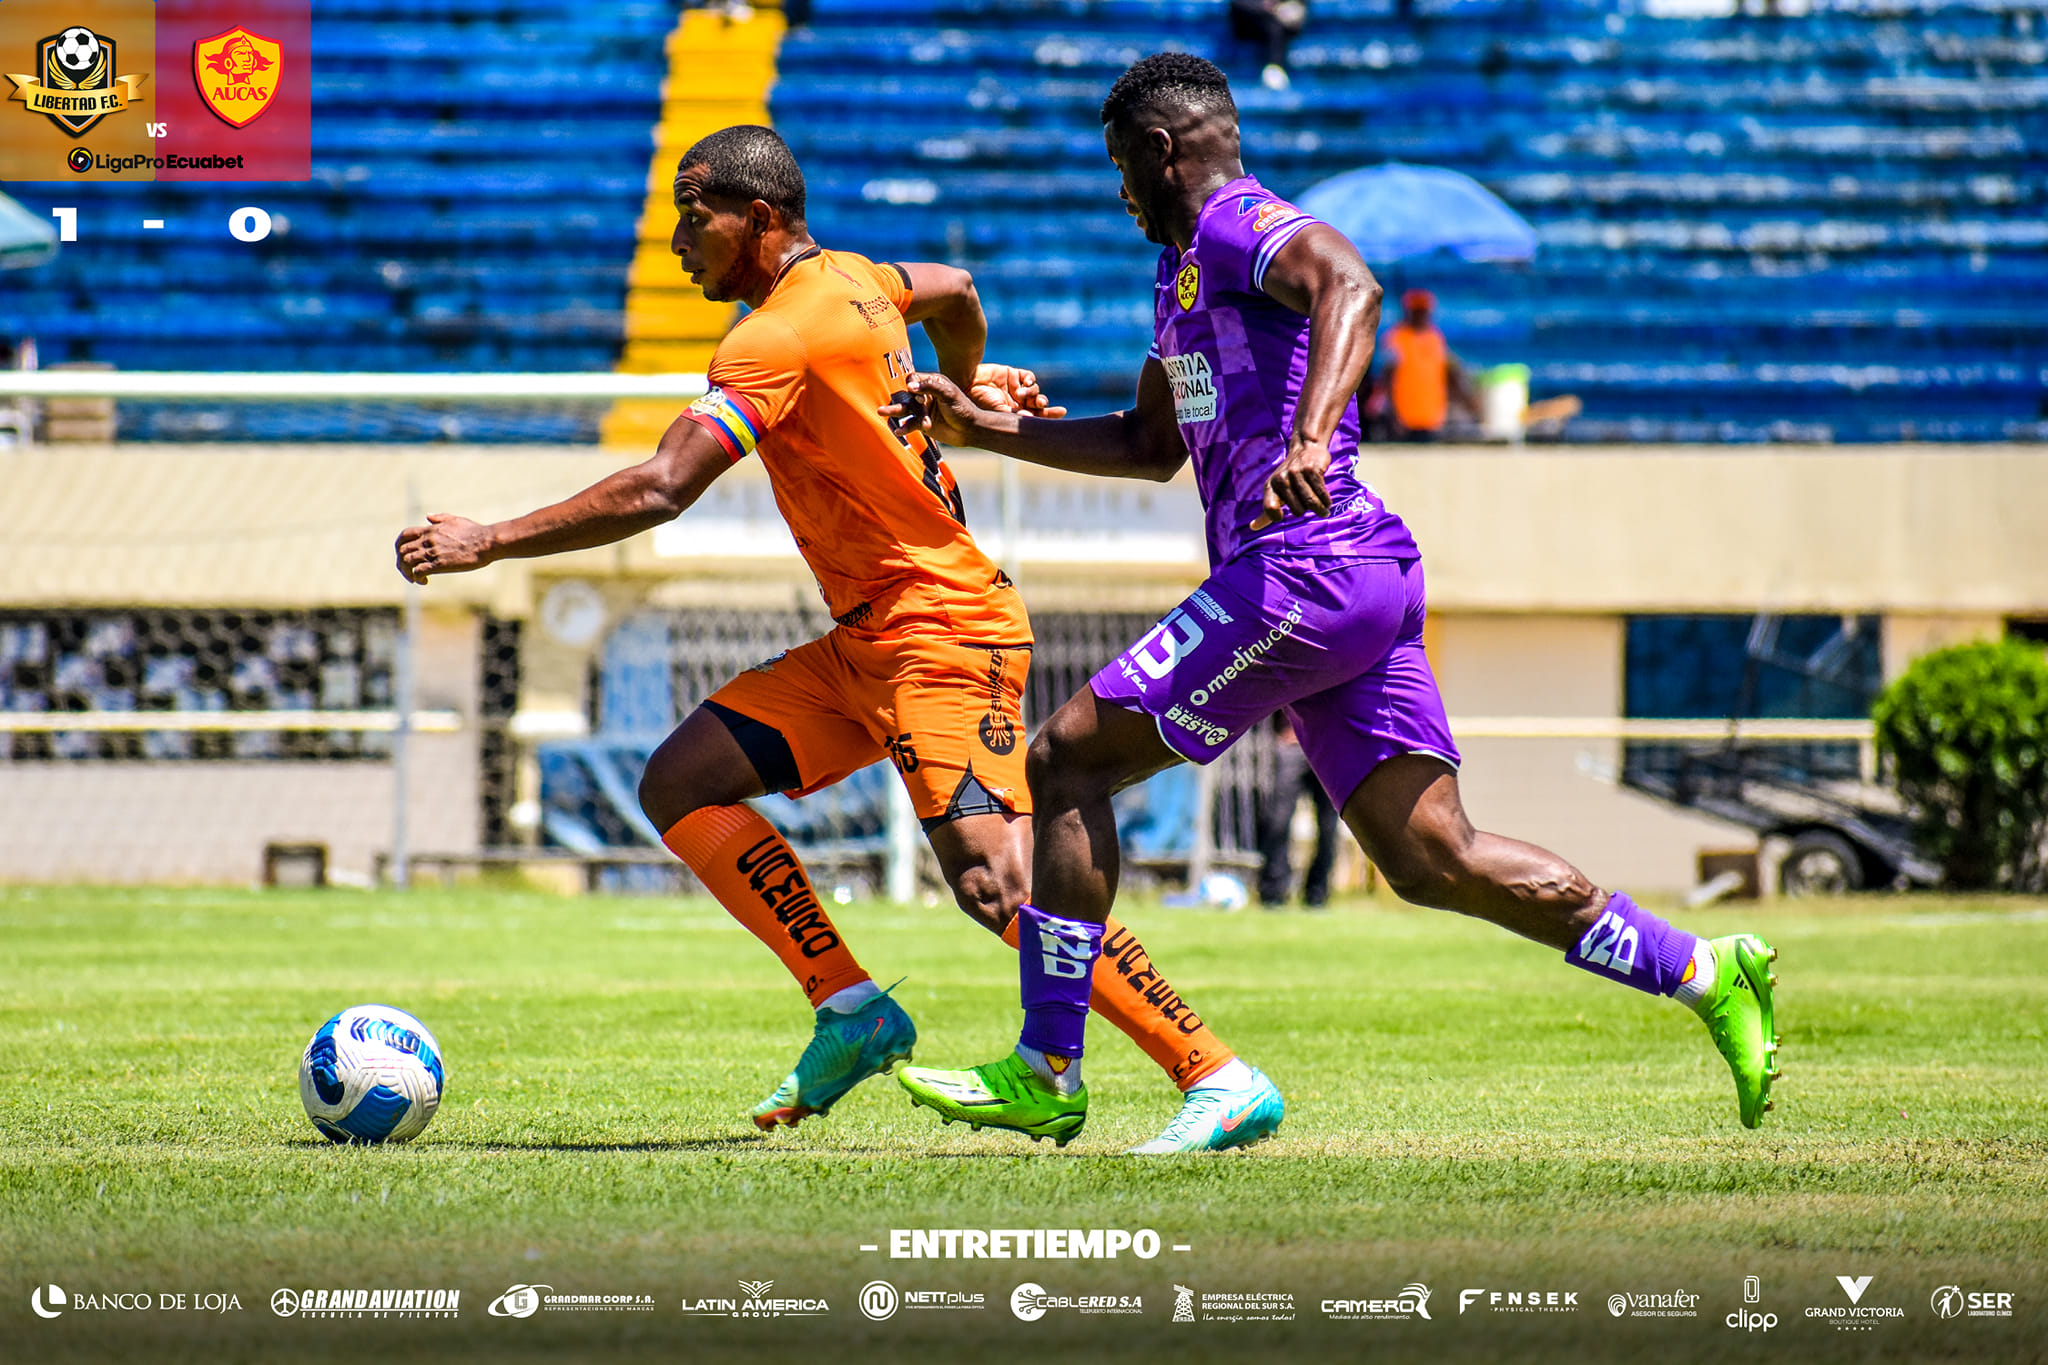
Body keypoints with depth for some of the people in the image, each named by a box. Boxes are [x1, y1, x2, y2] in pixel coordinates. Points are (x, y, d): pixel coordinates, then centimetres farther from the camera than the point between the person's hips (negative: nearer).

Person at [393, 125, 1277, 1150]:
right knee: (680, 785, 3)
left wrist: (490, 542, -19)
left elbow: (657, 491, -25)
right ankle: (849, 1009, 1)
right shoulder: (849, 279, 10)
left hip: (939, 632, -10)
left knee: (995, 883, -20)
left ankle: (1217, 1076, -16)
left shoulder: (779, 340, -18)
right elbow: (954, 291, 32)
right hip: (865, 642, 10)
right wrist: (966, 386, 52)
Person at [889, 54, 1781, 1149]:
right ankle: (1707, 972, -1)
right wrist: (985, 429, 34)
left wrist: (1308, 440, -41)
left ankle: (1044, 1074, -3)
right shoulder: (1184, 271, 27)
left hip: (1306, 565, -10)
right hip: (1368, 578, 10)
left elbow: (1348, 286, -27)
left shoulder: (1239, 226, -4)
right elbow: (1150, 444, 38)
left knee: (1069, 759, -4)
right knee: (1433, 862, 3)